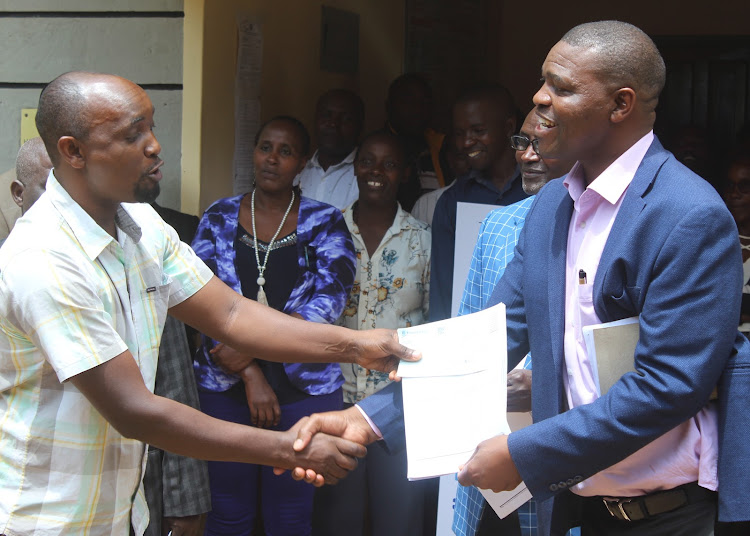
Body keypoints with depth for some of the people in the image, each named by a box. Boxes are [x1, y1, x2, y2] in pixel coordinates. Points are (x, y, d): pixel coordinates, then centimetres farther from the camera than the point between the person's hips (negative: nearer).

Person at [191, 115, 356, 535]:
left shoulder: (324, 223, 1)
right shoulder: (219, 218, 5)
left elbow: (329, 301, -11)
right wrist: (251, 373, -13)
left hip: (304, 387, -1)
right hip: (226, 386, 1)